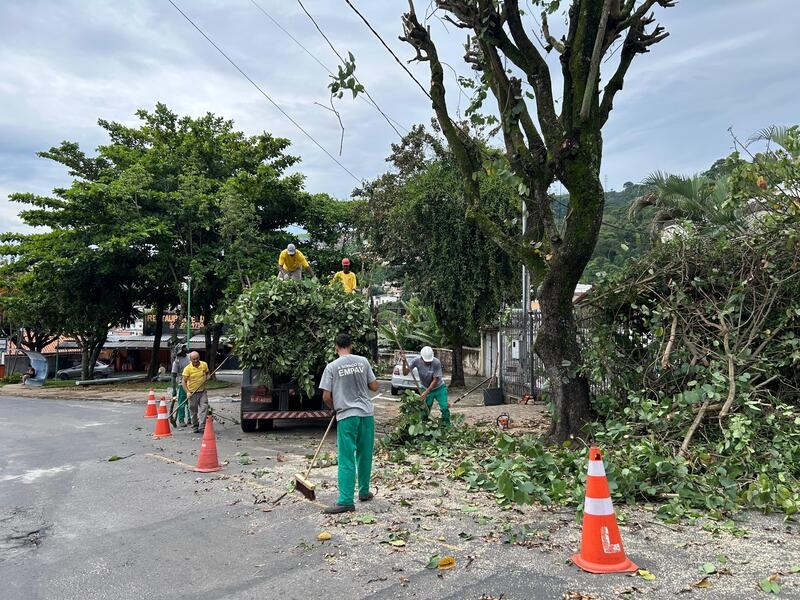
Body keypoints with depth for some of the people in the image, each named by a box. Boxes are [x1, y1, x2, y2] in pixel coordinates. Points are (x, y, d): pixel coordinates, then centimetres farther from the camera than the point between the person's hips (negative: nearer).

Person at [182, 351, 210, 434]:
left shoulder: (204, 365, 0)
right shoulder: (187, 368, -10)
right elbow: (184, 381, -9)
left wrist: (207, 378, -1)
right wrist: (187, 392, -19)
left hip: (203, 391, 2)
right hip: (192, 393, -2)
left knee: (204, 408, -10)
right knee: (193, 411, 8)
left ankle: (202, 427, -9)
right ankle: (195, 427, 25)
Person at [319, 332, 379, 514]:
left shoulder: (332, 367, -6)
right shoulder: (363, 361, 2)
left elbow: (326, 397, -6)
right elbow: (374, 386, 7)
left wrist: (336, 408, 14)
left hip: (346, 416, -3)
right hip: (366, 414, 3)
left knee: (347, 460, -2)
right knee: (365, 455, 16)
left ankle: (346, 501, -3)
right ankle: (364, 492, 28)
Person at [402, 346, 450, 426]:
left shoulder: (436, 362, -28)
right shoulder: (417, 361, -20)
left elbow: (435, 380, -22)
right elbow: (405, 373, -17)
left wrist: (426, 392, -28)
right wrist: (404, 362, -33)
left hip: (439, 388, -2)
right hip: (425, 388, 2)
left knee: (444, 407, -13)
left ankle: (446, 425, 4)